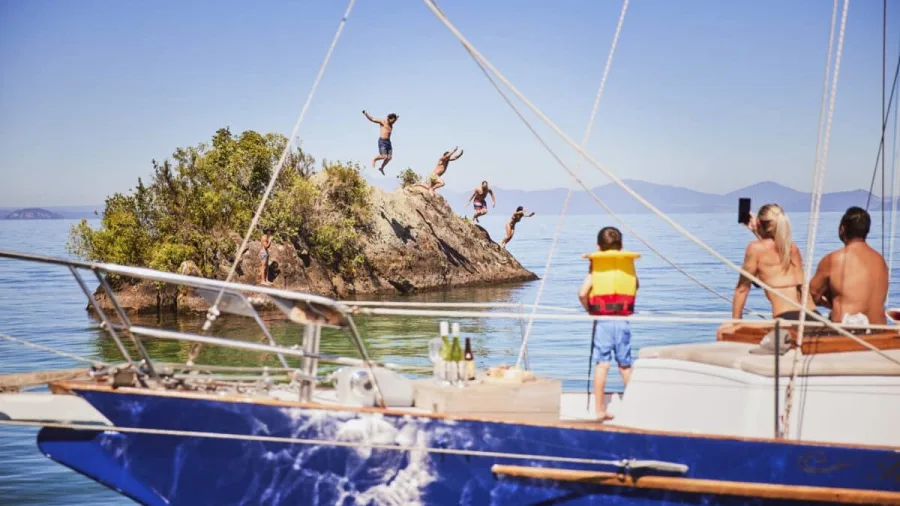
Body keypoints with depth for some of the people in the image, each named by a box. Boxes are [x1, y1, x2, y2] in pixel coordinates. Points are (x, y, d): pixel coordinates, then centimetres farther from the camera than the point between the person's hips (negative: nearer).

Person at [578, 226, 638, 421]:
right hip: (622, 320, 1)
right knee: (625, 364, 12)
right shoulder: (628, 265, 5)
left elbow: (582, 293, -12)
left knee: (602, 363, 0)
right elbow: (636, 286, 23)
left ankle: (600, 410, 1)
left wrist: (589, 309, 4)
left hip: (602, 321, -1)